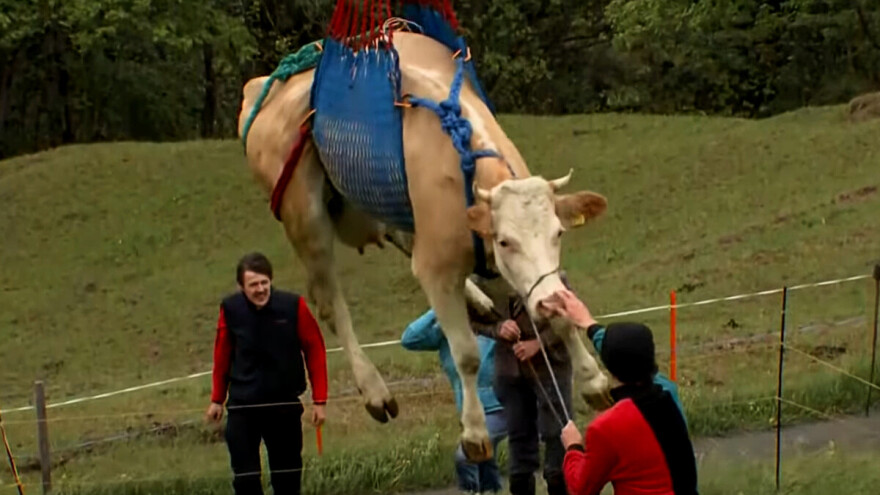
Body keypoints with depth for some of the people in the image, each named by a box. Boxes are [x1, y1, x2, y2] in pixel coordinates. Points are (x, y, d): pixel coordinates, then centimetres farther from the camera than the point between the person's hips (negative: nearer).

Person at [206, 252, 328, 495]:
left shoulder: (293, 306, -12)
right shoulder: (230, 309, -9)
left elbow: (315, 352, -5)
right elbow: (222, 356, 5)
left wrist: (319, 400, -6)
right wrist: (217, 399, 10)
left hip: (285, 404, 0)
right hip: (242, 406, 0)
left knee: (288, 474, 10)